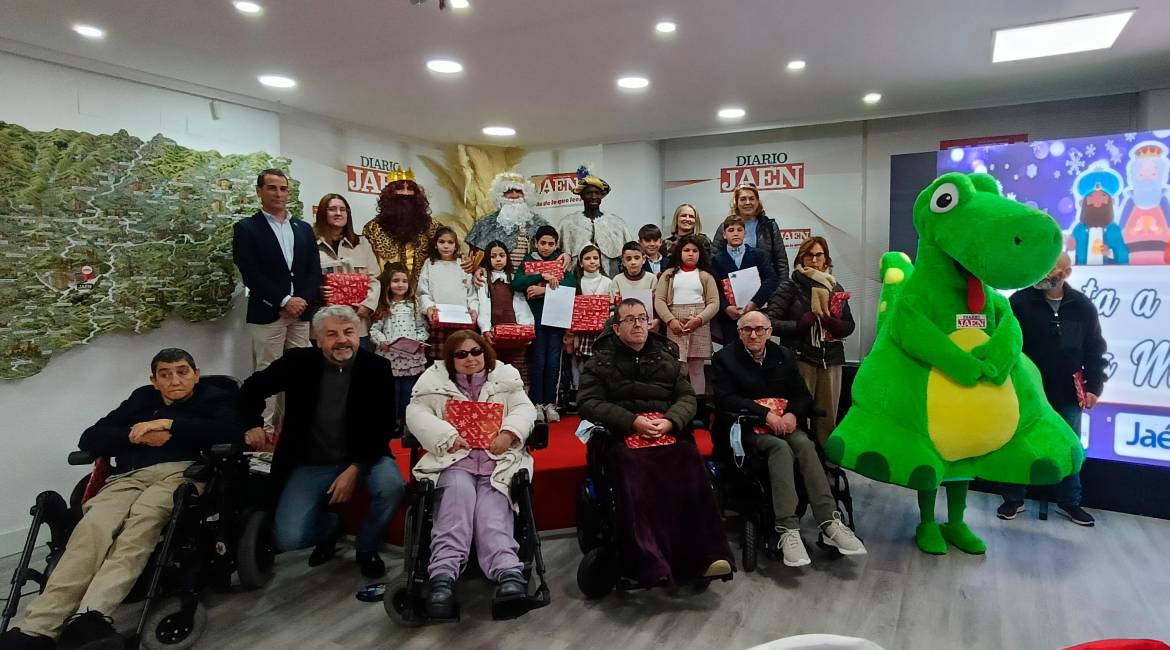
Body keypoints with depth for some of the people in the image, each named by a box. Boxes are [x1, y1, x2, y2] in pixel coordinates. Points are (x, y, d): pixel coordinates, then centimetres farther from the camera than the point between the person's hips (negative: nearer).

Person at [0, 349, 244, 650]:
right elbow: (89, 439, 22)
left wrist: (169, 425, -4)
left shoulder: (214, 398, 20)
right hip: (129, 476, 3)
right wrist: (135, 435, 3)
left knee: (142, 519, -36)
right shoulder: (141, 399, 32)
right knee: (94, 525, -29)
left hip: (182, 471, -3)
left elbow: (232, 431, -3)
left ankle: (91, 614, -50)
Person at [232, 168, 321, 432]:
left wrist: (303, 301, -7)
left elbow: (315, 271, 9)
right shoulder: (246, 228, 1)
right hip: (267, 314, -4)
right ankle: (265, 429, 6)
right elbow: (251, 274, -9)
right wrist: (284, 301, -15)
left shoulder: (304, 229, 15)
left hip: (301, 312, 4)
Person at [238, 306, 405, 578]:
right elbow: (251, 389, 11)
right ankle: (330, 527, 23)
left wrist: (355, 469, -18)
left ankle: (367, 549, 0)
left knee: (391, 485, -31)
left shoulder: (377, 368, -8)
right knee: (288, 539, -15)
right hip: (310, 464, 1)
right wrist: (252, 425, -5)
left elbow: (385, 427, -8)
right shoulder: (298, 362, -6)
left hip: (364, 456, -1)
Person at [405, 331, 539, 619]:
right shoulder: (436, 380, 16)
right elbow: (416, 412, 4)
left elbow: (525, 409, 10)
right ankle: (443, 574, -47)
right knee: (459, 492, -33)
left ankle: (508, 572, -49)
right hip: (454, 459, 0)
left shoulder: (505, 377, 19)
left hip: (498, 460, 1)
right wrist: (447, 436, -11)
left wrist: (509, 433, -12)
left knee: (492, 510, -28)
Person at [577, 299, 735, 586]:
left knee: (692, 474, -28)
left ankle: (710, 555, -26)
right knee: (636, 485, -33)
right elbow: (588, 403, 2)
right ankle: (652, 567, -38)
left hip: (669, 432, 3)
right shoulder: (601, 362, 12)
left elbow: (687, 397, 16)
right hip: (624, 436, -2)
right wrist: (632, 421, -9)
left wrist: (670, 421, -6)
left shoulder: (666, 357, 21)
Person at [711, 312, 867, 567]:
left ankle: (830, 522, -33)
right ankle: (787, 530, -41)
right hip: (745, 429, -4)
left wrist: (792, 414, -11)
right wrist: (765, 414, -18)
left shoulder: (783, 356, 15)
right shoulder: (724, 358, 3)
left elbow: (804, 396, 12)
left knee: (805, 444, -28)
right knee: (780, 447, -33)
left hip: (784, 423, 4)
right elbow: (725, 399, -9)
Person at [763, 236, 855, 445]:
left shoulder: (835, 288, 15)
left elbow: (849, 326, 11)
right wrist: (800, 324, -17)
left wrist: (830, 321, -9)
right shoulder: (790, 288, 1)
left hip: (831, 359, 4)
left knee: (828, 420, 6)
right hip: (800, 358, -4)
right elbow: (770, 321, -7)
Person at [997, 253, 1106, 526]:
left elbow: (1094, 350, 7)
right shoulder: (1019, 301, -8)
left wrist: (1093, 387, 1)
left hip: (1067, 395, 3)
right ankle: (1014, 499, 21)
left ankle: (1069, 501, 30)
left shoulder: (1083, 306, 1)